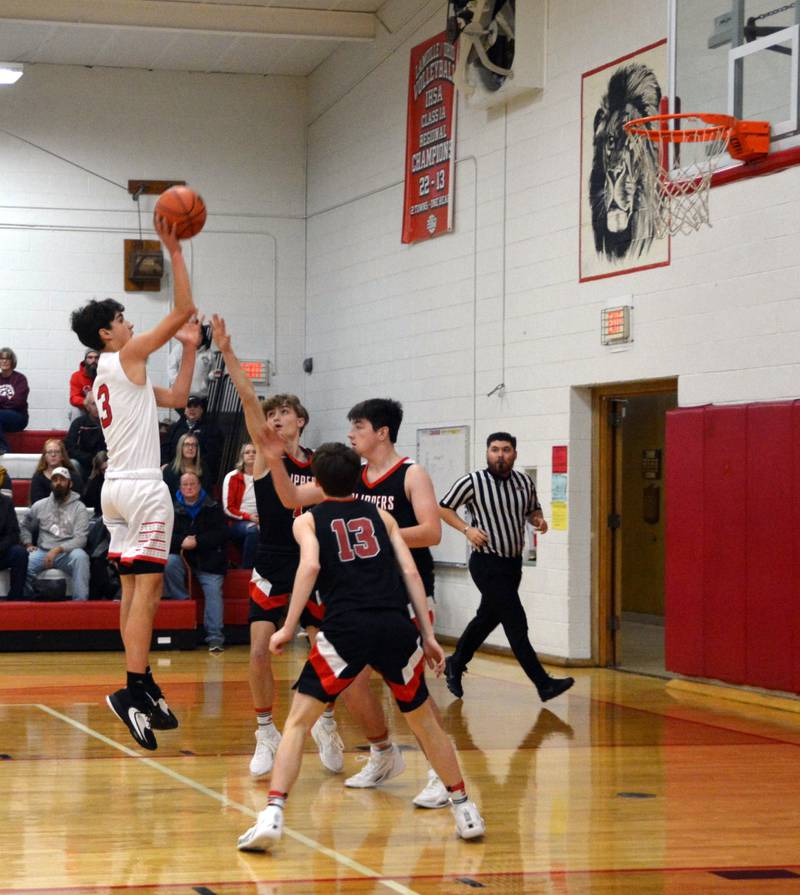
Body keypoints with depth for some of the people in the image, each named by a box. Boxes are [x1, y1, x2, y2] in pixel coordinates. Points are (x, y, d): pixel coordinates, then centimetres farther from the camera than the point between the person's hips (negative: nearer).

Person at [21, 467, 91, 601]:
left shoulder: (79, 508, 2)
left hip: (67, 553, -2)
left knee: (80, 556, -37)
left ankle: (80, 600, -35)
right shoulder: (40, 505, 13)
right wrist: (28, 544, 5)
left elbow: (80, 539, -9)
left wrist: (58, 549, -21)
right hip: (43, 552, 2)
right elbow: (25, 527, 25)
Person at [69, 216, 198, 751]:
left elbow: (177, 398, 25)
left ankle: (144, 687, 15)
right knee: (147, 588, -12)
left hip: (118, 486, 10)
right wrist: (175, 250, -7)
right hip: (143, 487, -10)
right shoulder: (127, 356, -5)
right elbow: (184, 309, -10)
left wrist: (190, 348, 22)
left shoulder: (111, 375, 20)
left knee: (135, 589, 11)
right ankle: (133, 691, -18)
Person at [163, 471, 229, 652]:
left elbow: (222, 534, -1)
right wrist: (182, 542, -17)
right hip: (182, 557, 2)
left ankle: (215, 637, -25)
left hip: (209, 560, -2)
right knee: (168, 564, -31)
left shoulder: (213, 508, 8)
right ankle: (182, 602, -14)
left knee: (213, 591, -20)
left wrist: (197, 542, -12)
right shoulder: (174, 509, 11)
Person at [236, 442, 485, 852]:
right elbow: (411, 572, 13)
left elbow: (310, 566, -6)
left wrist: (288, 628, -6)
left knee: (297, 722, 6)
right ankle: (465, 812, 29)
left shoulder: (308, 520, 15)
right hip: (397, 626, 3)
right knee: (424, 721, 22)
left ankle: (272, 816, -10)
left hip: (346, 628, -3)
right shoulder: (380, 515, 22)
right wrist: (428, 636, 13)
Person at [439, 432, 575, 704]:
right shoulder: (472, 482, -11)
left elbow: (533, 510, 19)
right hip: (487, 564, -7)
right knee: (516, 624, -10)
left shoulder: (524, 482, 4)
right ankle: (544, 684, -10)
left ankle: (455, 665, 39)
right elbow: (444, 508, 0)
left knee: (487, 618, 20)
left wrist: (538, 520, -3)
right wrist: (467, 529, -14)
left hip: (513, 562, 7)